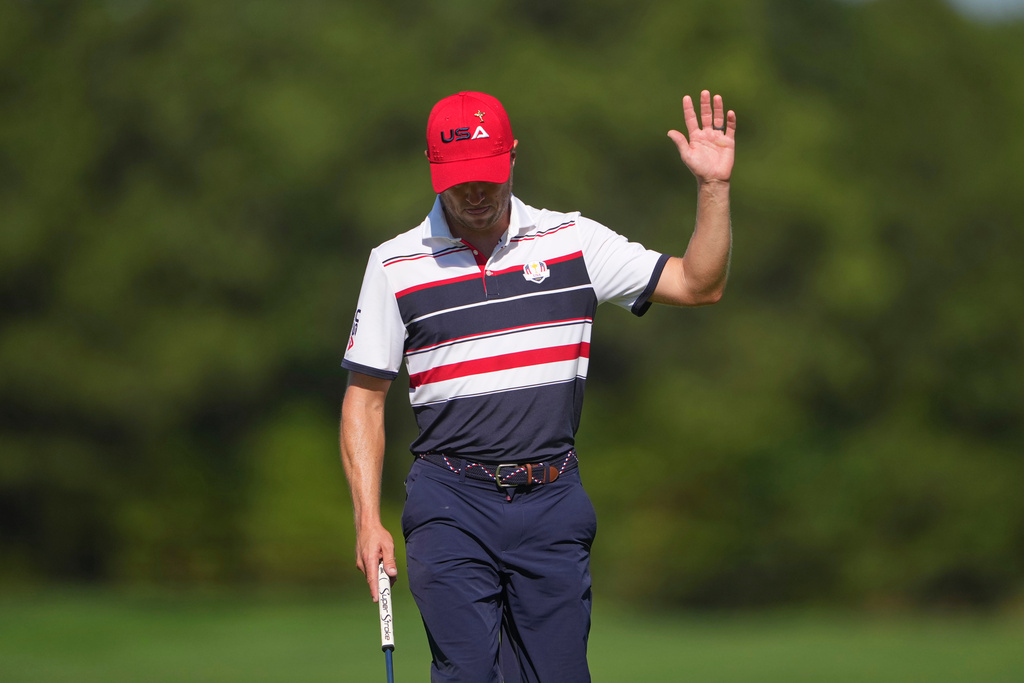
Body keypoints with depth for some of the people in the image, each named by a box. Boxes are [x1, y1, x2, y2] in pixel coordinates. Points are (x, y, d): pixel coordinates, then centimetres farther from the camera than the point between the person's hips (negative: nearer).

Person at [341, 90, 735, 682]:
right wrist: (368, 520, -2)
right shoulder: (394, 265, 4)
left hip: (553, 504, 2)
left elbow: (699, 285, 5)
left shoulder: (573, 240, 7)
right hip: (451, 505, -2)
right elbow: (364, 397, 7)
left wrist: (714, 187, -9)